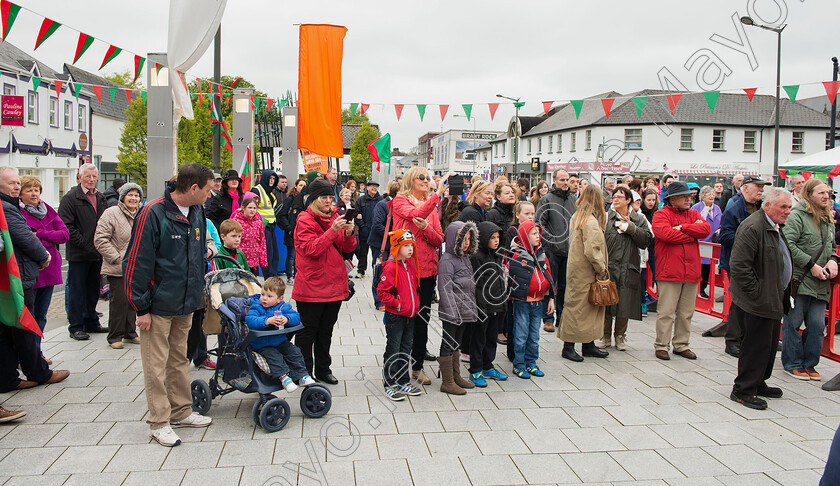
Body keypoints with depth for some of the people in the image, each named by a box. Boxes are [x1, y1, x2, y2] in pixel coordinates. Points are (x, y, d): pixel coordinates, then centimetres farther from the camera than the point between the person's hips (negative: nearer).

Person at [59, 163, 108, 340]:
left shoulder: (101, 198, 12)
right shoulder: (71, 197, -8)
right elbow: (66, 225, -14)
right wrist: (83, 243, -17)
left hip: (97, 253, 6)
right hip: (78, 254, -6)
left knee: (93, 290, 14)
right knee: (77, 292, 1)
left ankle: (91, 322, 25)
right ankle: (76, 327, 9)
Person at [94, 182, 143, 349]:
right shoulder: (111, 213, -10)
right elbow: (100, 240, -13)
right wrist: (116, 258, -15)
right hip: (117, 267, -6)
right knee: (119, 301, -4)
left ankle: (130, 332, 25)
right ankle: (115, 336, 8)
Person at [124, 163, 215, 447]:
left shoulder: (197, 212, 6)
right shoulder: (154, 213, -18)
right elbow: (138, 262, -16)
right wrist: (141, 307, -15)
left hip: (185, 305, 7)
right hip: (158, 305, -7)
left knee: (180, 360, 17)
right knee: (156, 365, 3)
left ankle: (181, 412, 28)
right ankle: (159, 421, 14)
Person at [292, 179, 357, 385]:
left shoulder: (334, 218, 13)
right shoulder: (304, 220, -7)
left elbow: (347, 248, 10)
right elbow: (311, 249, -20)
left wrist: (349, 234, -11)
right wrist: (332, 231, -27)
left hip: (335, 284, 7)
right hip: (311, 286, -6)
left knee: (326, 330, 15)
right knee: (307, 331, 3)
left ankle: (323, 369, 26)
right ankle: (304, 372, 15)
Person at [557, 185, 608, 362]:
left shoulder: (576, 217, 12)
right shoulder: (590, 222, -18)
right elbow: (592, 251, -24)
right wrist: (602, 269, -12)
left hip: (576, 270, 9)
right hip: (585, 274, -9)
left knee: (590, 307, 15)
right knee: (579, 307, -3)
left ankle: (588, 346, 22)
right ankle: (568, 347, 4)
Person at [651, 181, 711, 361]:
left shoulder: (693, 214, 16)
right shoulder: (661, 214, -1)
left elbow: (706, 229, -2)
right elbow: (666, 233, -19)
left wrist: (682, 227, -11)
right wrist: (693, 233, -7)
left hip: (691, 271, 6)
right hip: (669, 270, -5)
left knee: (686, 312, 12)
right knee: (666, 312, -3)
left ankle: (681, 345, 22)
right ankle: (661, 346, 6)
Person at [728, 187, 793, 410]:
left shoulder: (775, 227, 14)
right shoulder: (752, 227, -19)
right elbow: (739, 266, -25)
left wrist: (782, 294, 18)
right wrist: (756, 292, -21)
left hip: (773, 299, 10)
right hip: (758, 301, -10)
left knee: (769, 344, 17)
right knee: (757, 345, -4)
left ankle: (758, 383, 31)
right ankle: (743, 390, 7)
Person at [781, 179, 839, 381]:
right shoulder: (797, 216, -9)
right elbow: (788, 244, -18)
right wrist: (811, 265, -16)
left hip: (820, 282, 6)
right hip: (798, 280, -6)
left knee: (817, 324, 5)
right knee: (794, 322, 2)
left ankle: (809, 364, 19)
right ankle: (792, 363, 15)